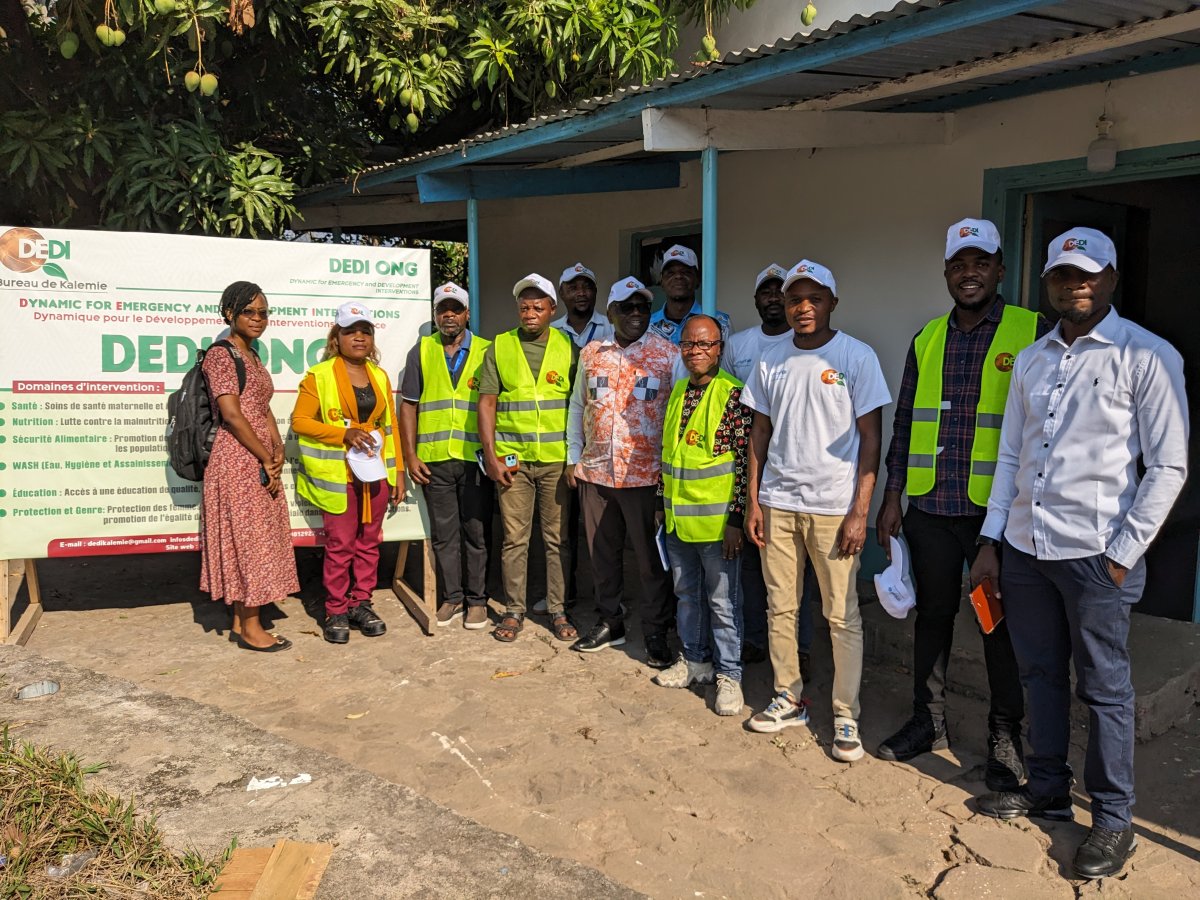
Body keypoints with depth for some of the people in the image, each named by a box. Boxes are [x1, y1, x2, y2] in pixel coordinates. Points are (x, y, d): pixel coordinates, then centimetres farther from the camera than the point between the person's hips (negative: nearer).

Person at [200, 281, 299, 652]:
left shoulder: (254, 358, 17)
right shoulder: (220, 356, -9)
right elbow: (232, 415, -16)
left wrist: (278, 450, -2)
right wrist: (267, 461, -14)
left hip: (261, 463, 9)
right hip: (237, 461, -9)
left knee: (255, 541, 11)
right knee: (249, 539, -3)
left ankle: (241, 622, 21)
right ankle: (251, 628, 6)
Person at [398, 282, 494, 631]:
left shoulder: (485, 352, 6)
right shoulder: (421, 352, 9)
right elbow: (408, 405, 8)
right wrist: (410, 456, 1)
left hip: (474, 458, -1)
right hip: (434, 459, 1)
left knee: (476, 531, 4)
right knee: (443, 533, 8)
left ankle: (476, 599, 16)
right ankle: (451, 597, 20)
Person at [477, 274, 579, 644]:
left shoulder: (568, 348, 5)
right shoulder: (499, 347, 5)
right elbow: (487, 403, 2)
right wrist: (491, 456, -5)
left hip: (557, 459, 0)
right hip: (513, 458, 0)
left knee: (557, 537, 6)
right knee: (514, 538, 5)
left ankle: (557, 610, 18)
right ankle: (514, 610, 17)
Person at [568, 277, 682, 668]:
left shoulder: (669, 354, -3)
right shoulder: (591, 353, 9)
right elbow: (578, 406, 16)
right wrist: (573, 458, 12)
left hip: (646, 474, -4)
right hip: (595, 473, 4)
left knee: (652, 558, 3)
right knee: (602, 552, 14)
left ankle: (656, 633, 17)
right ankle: (609, 622, 30)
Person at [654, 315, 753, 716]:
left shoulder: (733, 394, -12)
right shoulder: (678, 391, 10)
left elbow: (745, 460, -14)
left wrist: (736, 518, -16)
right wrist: (663, 504, 17)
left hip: (716, 519, -7)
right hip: (678, 518, 7)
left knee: (723, 601, 5)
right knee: (686, 593, 18)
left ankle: (729, 675, 18)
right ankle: (695, 660, 34)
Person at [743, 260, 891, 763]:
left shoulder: (857, 358, -2)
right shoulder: (771, 363, 10)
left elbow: (871, 439, -4)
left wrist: (860, 512, -10)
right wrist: (752, 502, 7)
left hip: (833, 507, -4)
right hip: (777, 503, 4)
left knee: (842, 616, 2)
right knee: (780, 607, 9)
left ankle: (846, 717, 14)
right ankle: (787, 700, 24)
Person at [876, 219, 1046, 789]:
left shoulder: (1032, 332, -3)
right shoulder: (927, 339, 10)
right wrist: (892, 498, 8)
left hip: (998, 508, -4)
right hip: (931, 507, 4)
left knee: (1000, 623, 7)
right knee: (932, 614, 14)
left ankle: (1005, 739, 23)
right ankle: (929, 721, 30)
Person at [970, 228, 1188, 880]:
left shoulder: (1146, 356, -5)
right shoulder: (1030, 360, 12)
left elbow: (1168, 466, -7)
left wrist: (1123, 553, -10)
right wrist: (990, 543, 10)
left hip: (1095, 553, -5)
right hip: (1024, 549, 5)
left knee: (1104, 687, 6)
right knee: (1040, 674, 15)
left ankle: (1113, 819, 22)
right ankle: (1046, 789, 32)